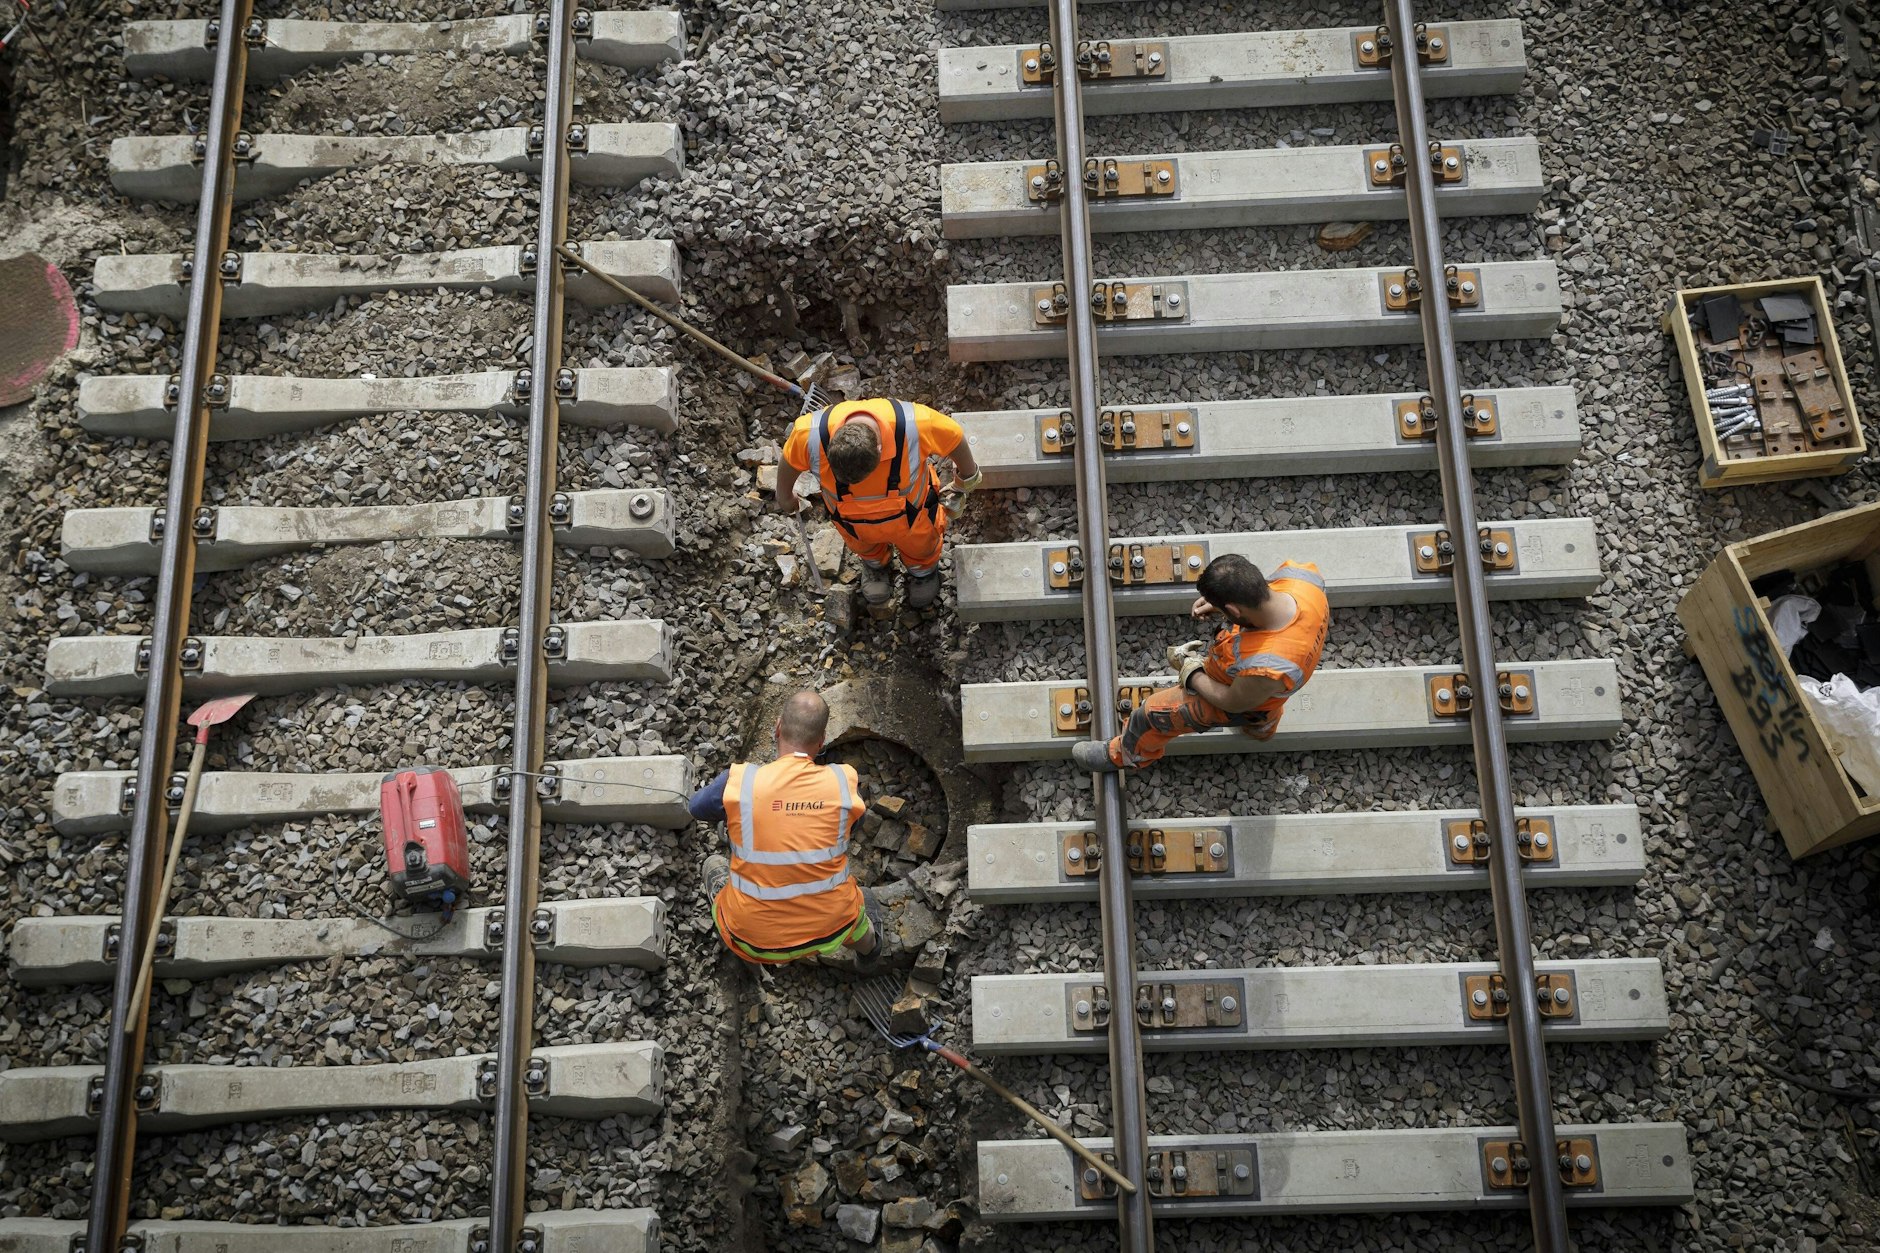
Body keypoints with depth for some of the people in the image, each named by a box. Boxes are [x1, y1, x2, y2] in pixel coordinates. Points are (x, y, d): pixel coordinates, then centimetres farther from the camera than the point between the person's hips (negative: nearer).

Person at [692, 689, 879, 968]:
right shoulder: (845, 782, -14)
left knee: (714, 864, 30)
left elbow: (696, 807, 4)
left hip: (755, 941, -1)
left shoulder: (739, 782, -17)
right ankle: (867, 946, 66)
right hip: (831, 932, 1)